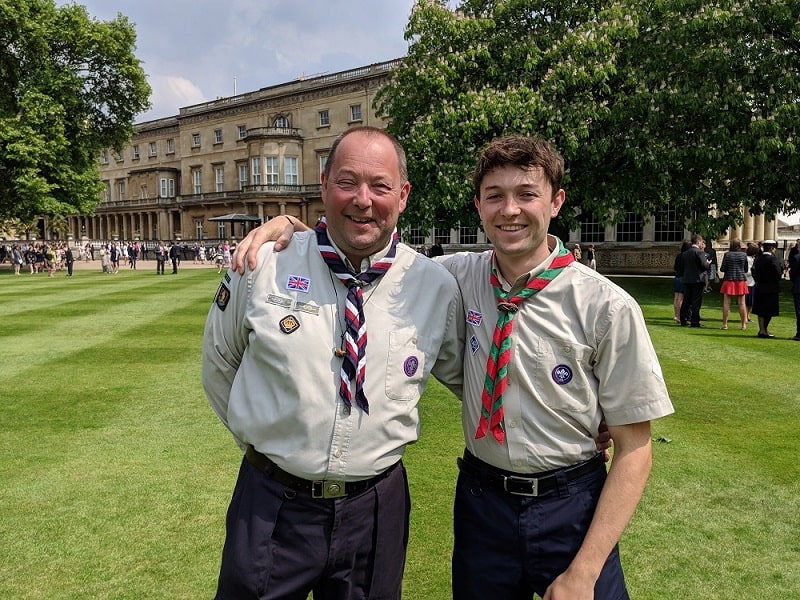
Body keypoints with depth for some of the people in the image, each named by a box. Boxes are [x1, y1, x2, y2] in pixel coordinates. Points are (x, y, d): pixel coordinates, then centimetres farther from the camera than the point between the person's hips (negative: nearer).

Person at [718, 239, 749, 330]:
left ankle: (725, 324, 2)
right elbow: (746, 269, 7)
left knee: (726, 303, 2)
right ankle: (744, 324, 8)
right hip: (741, 280, 2)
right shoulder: (744, 255, 0)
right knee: (742, 303, 5)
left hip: (729, 280, -2)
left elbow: (723, 269, -5)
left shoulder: (727, 254, -5)